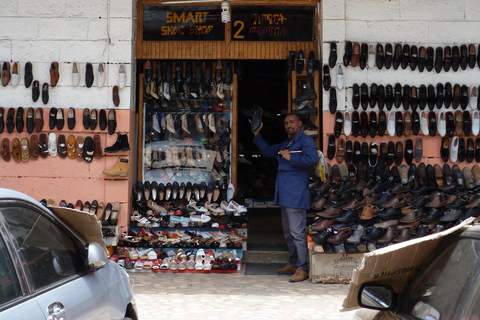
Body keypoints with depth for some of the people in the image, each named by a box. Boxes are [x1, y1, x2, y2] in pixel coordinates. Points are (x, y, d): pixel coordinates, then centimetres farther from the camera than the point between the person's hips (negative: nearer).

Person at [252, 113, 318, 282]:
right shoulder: (285, 143, 21)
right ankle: (293, 264, 27)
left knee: (297, 233, -10)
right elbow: (268, 151, 29)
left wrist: (291, 158, -17)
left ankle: (302, 269, -7)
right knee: (288, 233, 17)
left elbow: (312, 159, -24)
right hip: (284, 195, 10)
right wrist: (257, 135, 17)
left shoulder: (306, 140, -7)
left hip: (296, 195, -10)